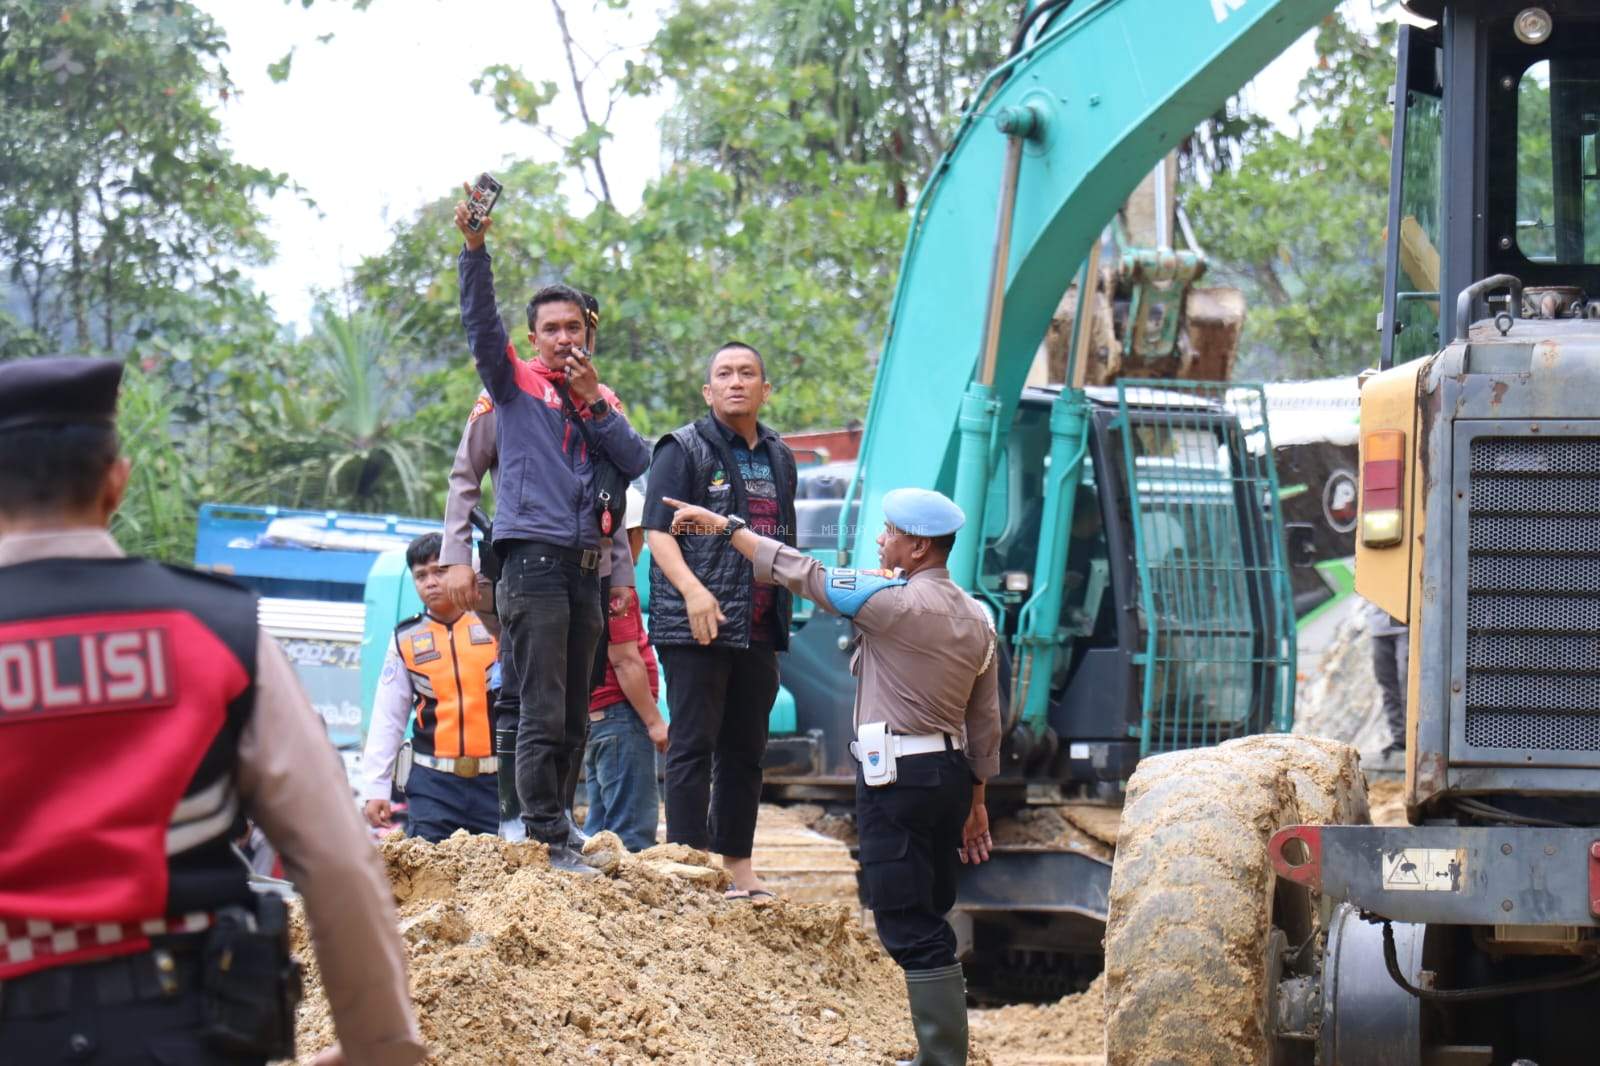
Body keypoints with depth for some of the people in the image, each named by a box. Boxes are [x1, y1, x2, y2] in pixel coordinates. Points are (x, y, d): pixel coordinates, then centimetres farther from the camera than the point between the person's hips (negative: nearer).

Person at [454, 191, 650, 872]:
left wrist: (596, 401, -2)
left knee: (573, 719, 8)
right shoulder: (515, 384, 7)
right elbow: (480, 322, -8)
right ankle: (550, 841, -10)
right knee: (542, 715, -10)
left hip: (584, 567, 6)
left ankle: (552, 833, 15)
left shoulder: (603, 400, 19)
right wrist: (475, 248, -21)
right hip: (534, 560, -6)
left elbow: (638, 463, 6)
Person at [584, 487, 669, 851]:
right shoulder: (616, 588, -14)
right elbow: (625, 661, -18)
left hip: (597, 717, 10)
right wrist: (654, 720, -16)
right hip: (621, 714, -10)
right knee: (634, 827, -11)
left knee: (600, 827, 13)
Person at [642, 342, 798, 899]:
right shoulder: (684, 449, -2)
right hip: (696, 624, -6)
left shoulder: (779, 458, 18)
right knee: (693, 745, -6)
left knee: (746, 749, 11)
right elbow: (657, 529, -10)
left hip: (758, 628, 7)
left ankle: (738, 866, 17)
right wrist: (692, 590, -23)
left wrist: (782, 614, 19)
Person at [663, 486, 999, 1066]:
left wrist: (725, 526, 1)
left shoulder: (896, 602, -13)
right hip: (951, 773, 8)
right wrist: (976, 798, 23)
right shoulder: (976, 619, 11)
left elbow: (802, 574, -8)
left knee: (909, 927, -8)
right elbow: (986, 720, 15)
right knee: (930, 920, 15)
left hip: (897, 777, -8)